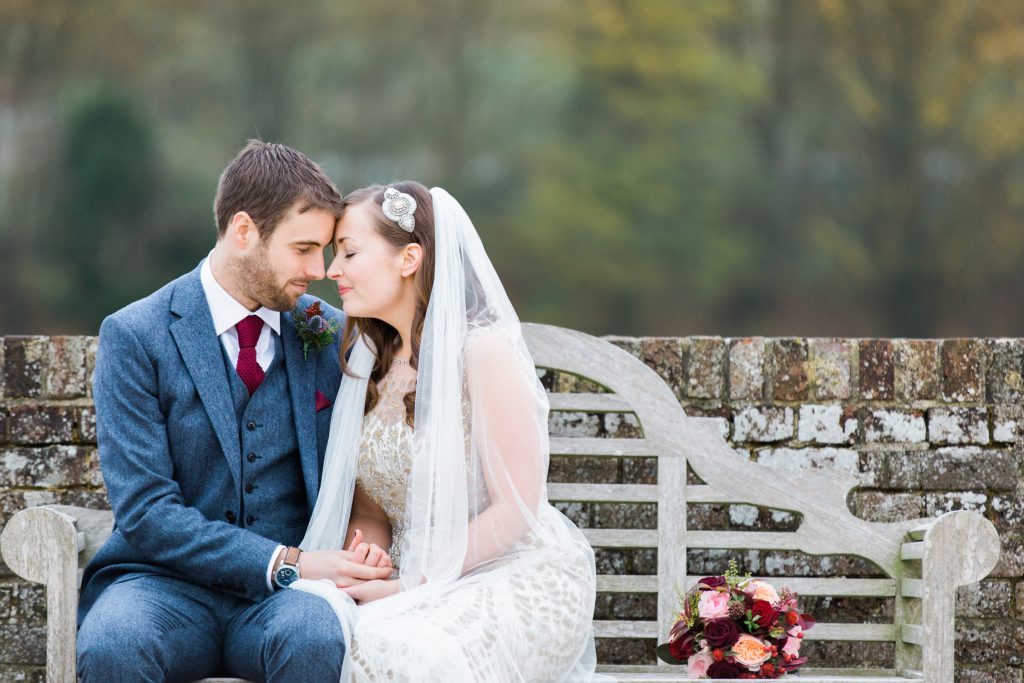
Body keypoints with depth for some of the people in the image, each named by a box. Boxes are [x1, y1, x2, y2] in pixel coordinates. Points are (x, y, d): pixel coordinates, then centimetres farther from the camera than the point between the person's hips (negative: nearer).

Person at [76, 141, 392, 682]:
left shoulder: (331, 334, 8)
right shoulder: (133, 337, -3)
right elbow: (144, 511, -10)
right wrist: (284, 563, -19)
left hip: (283, 595, 2)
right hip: (169, 585, -2)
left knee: (315, 637, -35)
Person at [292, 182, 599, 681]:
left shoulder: (482, 349, -10)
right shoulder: (369, 363, 11)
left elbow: (516, 509, -13)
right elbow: (370, 510, 13)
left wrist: (410, 584, -17)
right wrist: (363, 569, -10)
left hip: (518, 578, -6)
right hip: (415, 581, 6)